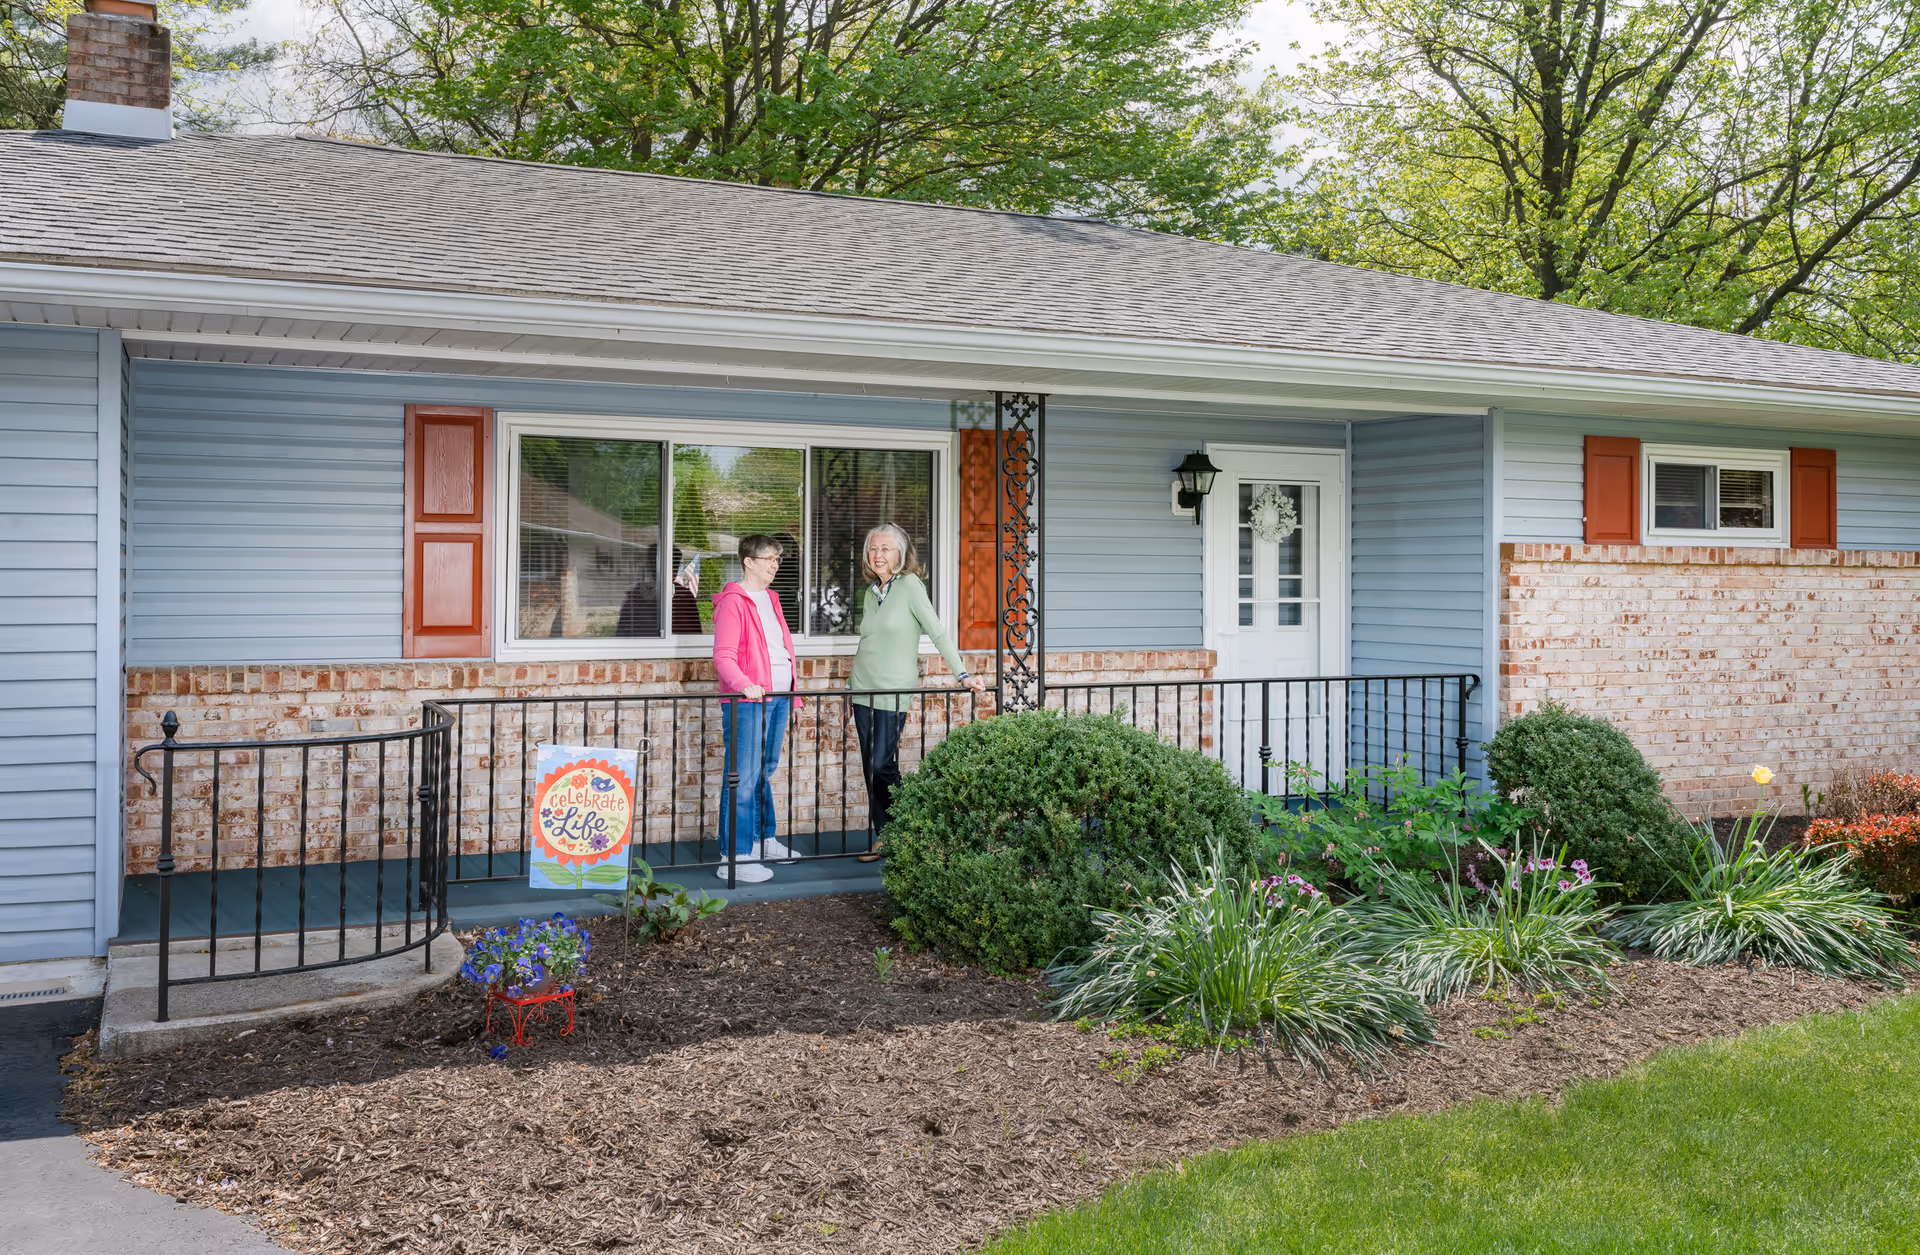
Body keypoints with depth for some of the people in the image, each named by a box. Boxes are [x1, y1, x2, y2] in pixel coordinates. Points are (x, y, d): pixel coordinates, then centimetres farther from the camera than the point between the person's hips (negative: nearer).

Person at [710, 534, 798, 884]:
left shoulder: (770, 599, 19)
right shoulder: (733, 602, -9)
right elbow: (723, 656, -16)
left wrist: (791, 696, 22)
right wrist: (744, 684, -33)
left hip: (777, 697, 9)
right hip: (747, 701, -9)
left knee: (764, 773, 18)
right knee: (743, 779, -9)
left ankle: (764, 840, 29)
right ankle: (734, 858, -8)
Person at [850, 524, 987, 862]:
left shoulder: (910, 586, -8)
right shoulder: (870, 593, 12)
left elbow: (937, 633, -12)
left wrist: (963, 674, -16)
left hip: (893, 691, -7)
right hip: (863, 689, 7)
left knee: (882, 766, -10)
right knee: (870, 768, 6)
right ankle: (883, 837, 14)